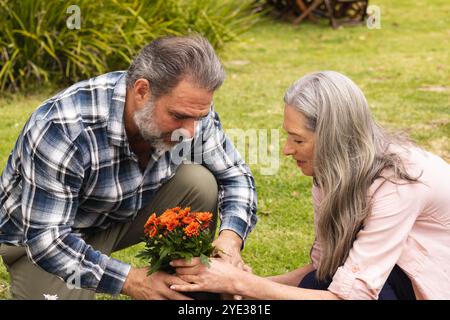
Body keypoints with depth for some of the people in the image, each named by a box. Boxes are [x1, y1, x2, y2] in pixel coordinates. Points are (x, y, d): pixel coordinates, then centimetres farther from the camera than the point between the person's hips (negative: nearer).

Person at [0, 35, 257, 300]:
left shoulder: (190, 106, -19)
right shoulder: (63, 129, -37)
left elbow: (234, 173, -6)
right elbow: (44, 238, -34)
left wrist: (231, 237, -26)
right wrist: (133, 281, -42)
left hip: (126, 213, 5)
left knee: (200, 183, -17)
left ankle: (190, 288, 0)